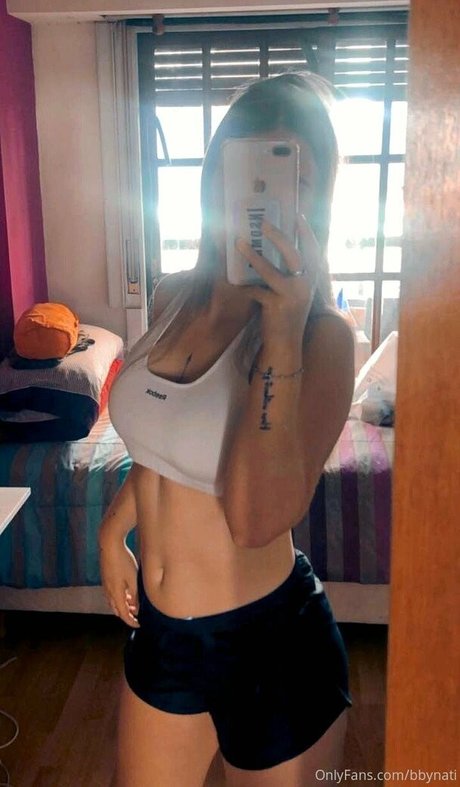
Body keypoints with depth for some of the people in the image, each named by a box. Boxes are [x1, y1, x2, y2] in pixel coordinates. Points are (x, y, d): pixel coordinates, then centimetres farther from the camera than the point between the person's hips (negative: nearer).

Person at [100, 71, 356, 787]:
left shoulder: (322, 335, -20)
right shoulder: (175, 297, -3)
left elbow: (258, 518, -32)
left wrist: (284, 327, -33)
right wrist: (115, 529, 5)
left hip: (271, 642, -5)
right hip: (159, 627, 6)